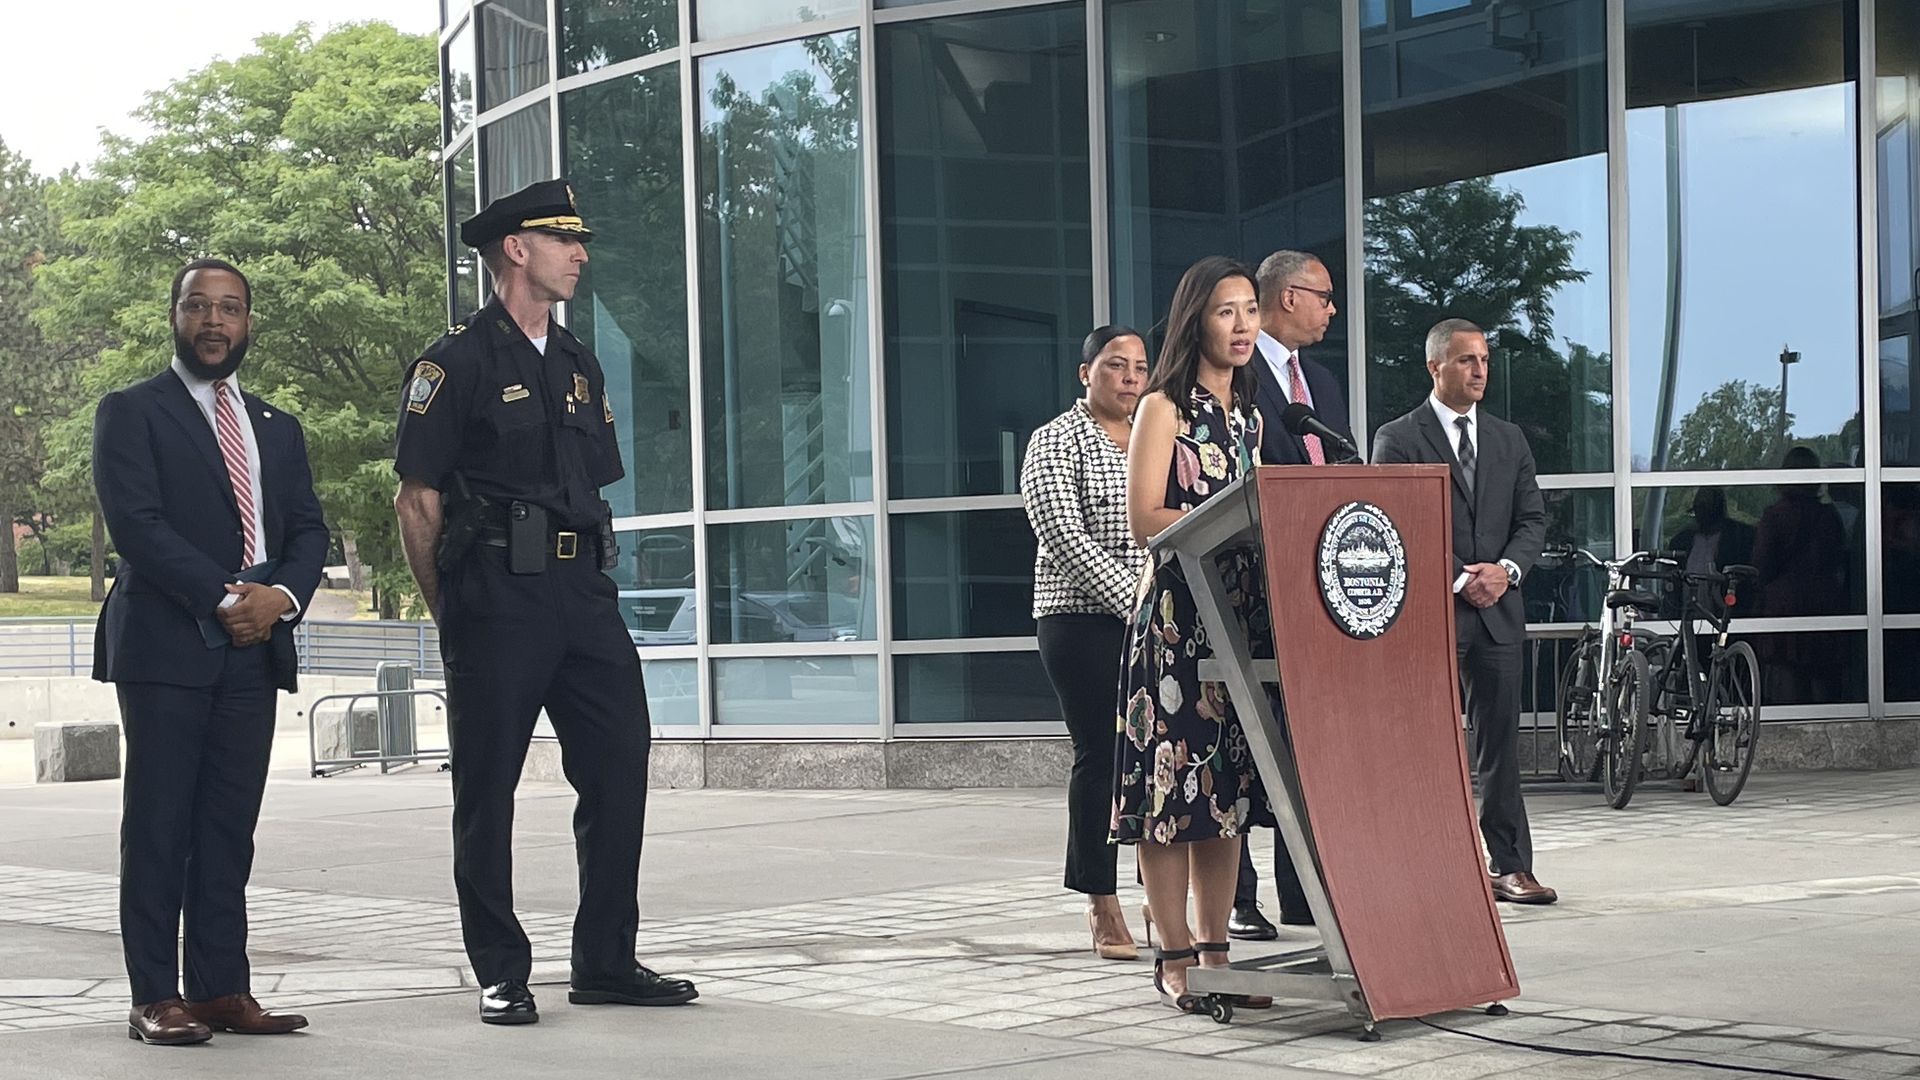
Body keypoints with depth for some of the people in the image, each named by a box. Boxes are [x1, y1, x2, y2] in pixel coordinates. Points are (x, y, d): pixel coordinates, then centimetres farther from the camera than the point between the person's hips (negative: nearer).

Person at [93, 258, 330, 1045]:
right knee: (159, 824, -4)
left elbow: (309, 531, 14)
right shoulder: (130, 413, 3)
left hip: (254, 649, 5)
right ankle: (156, 999, -3)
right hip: (165, 645, -5)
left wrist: (281, 595, -7)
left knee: (230, 828, 5)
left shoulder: (277, 429, 21)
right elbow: (134, 523, -9)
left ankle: (223, 988, 7)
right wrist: (223, 598, -15)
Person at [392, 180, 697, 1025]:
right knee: (487, 788, 1)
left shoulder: (578, 366, 18)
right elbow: (418, 499, -5)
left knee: (620, 764, 3)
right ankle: (501, 975, 9)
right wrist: (449, 615, -5)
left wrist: (593, 584, 14)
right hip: (496, 597, -7)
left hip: (581, 595, 7)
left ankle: (606, 962, 13)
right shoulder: (458, 362, -4)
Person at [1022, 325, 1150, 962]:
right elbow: (1065, 539, -11)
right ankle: (1102, 906, 4)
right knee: (1100, 756, -4)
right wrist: (1134, 600, -18)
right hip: (1083, 622, -4)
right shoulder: (1057, 442, -1)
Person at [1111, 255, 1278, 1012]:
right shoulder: (1164, 408, -3)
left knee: (1229, 784, 6)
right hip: (1175, 610, -7)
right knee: (1172, 783, -6)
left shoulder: (1248, 415, 18)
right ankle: (1175, 958, -2)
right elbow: (1144, 522, -11)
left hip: (1242, 613, 7)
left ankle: (1215, 952, 11)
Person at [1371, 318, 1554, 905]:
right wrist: (1459, 579, -13)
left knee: (1500, 744, 5)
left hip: (1498, 610, 5)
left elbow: (1533, 519, 13)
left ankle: (1510, 866, 8)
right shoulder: (1398, 438, 0)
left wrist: (1506, 569, -6)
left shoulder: (1509, 440, 16)